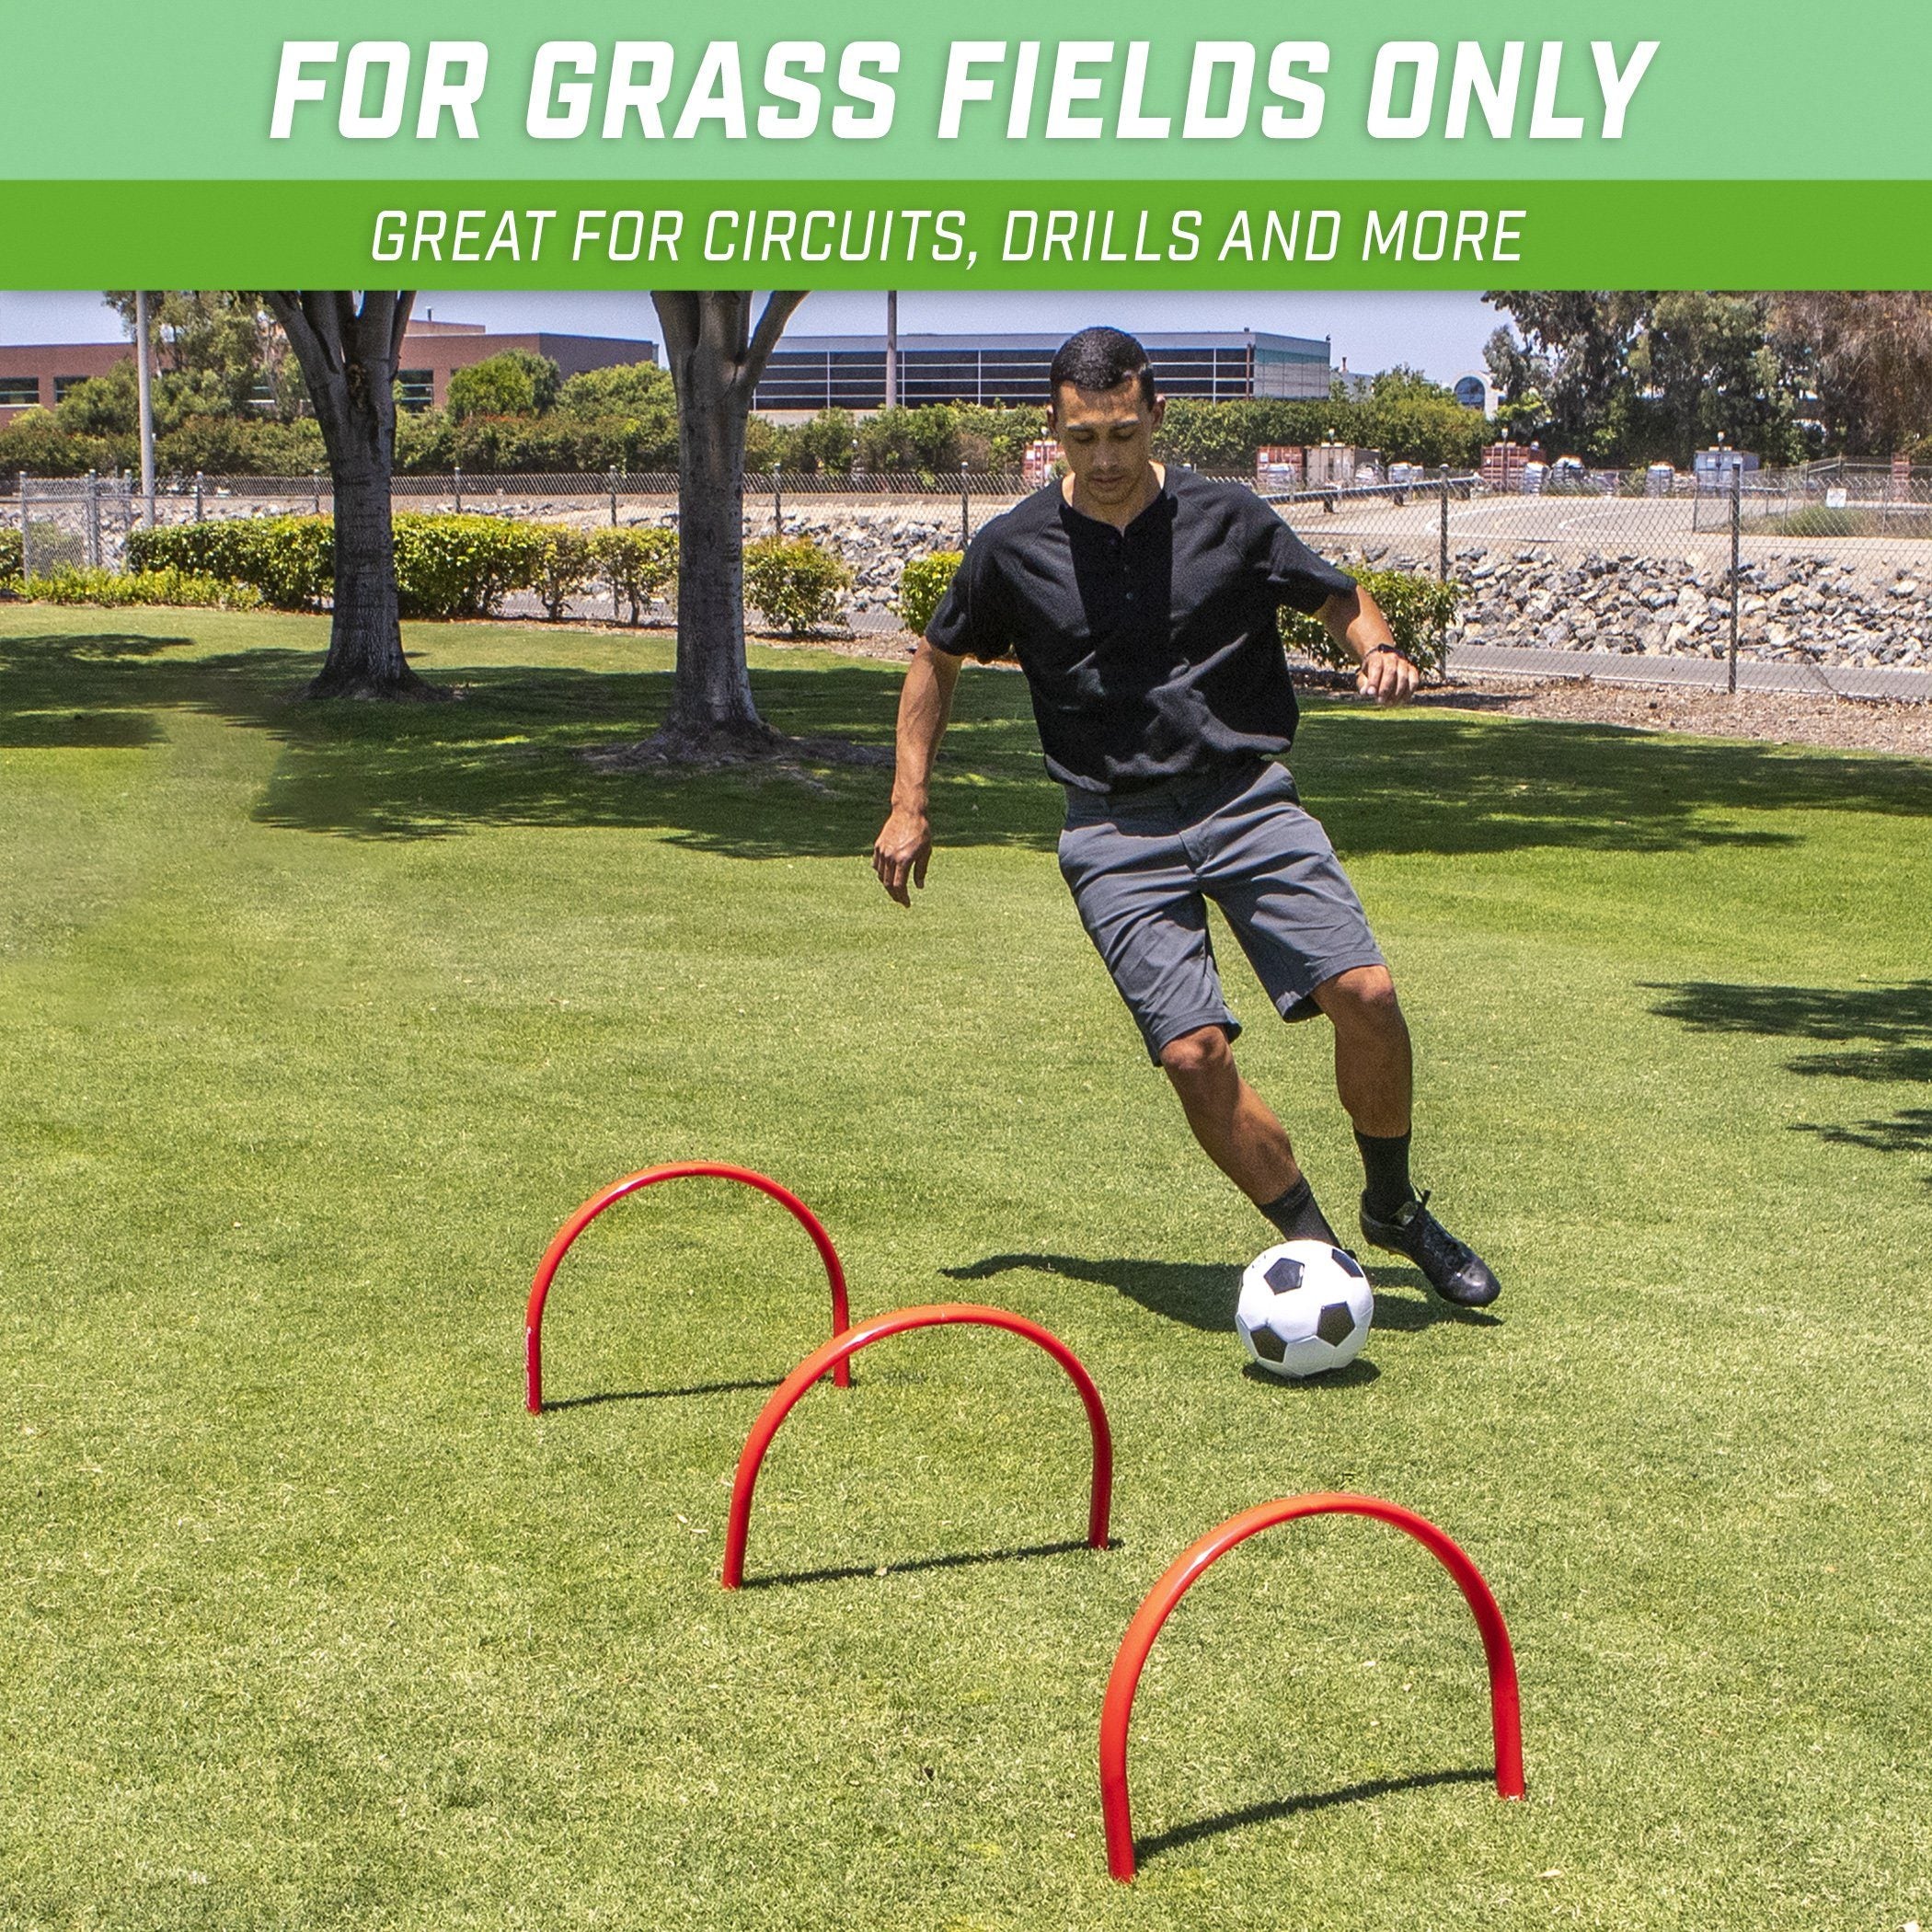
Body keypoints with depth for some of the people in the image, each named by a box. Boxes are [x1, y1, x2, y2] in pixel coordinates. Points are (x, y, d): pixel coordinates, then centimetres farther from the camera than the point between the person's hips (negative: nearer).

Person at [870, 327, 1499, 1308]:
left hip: (1247, 800, 1)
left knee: (1365, 994, -15)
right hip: (1117, 834, 0)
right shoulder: (1013, 548, 2)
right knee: (1194, 1051, -16)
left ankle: (1394, 1208, 10)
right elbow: (936, 661, 17)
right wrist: (909, 805, 13)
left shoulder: (1227, 518, 1)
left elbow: (1339, 597, 15)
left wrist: (1379, 651, -8)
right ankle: (1314, 1247, 3)